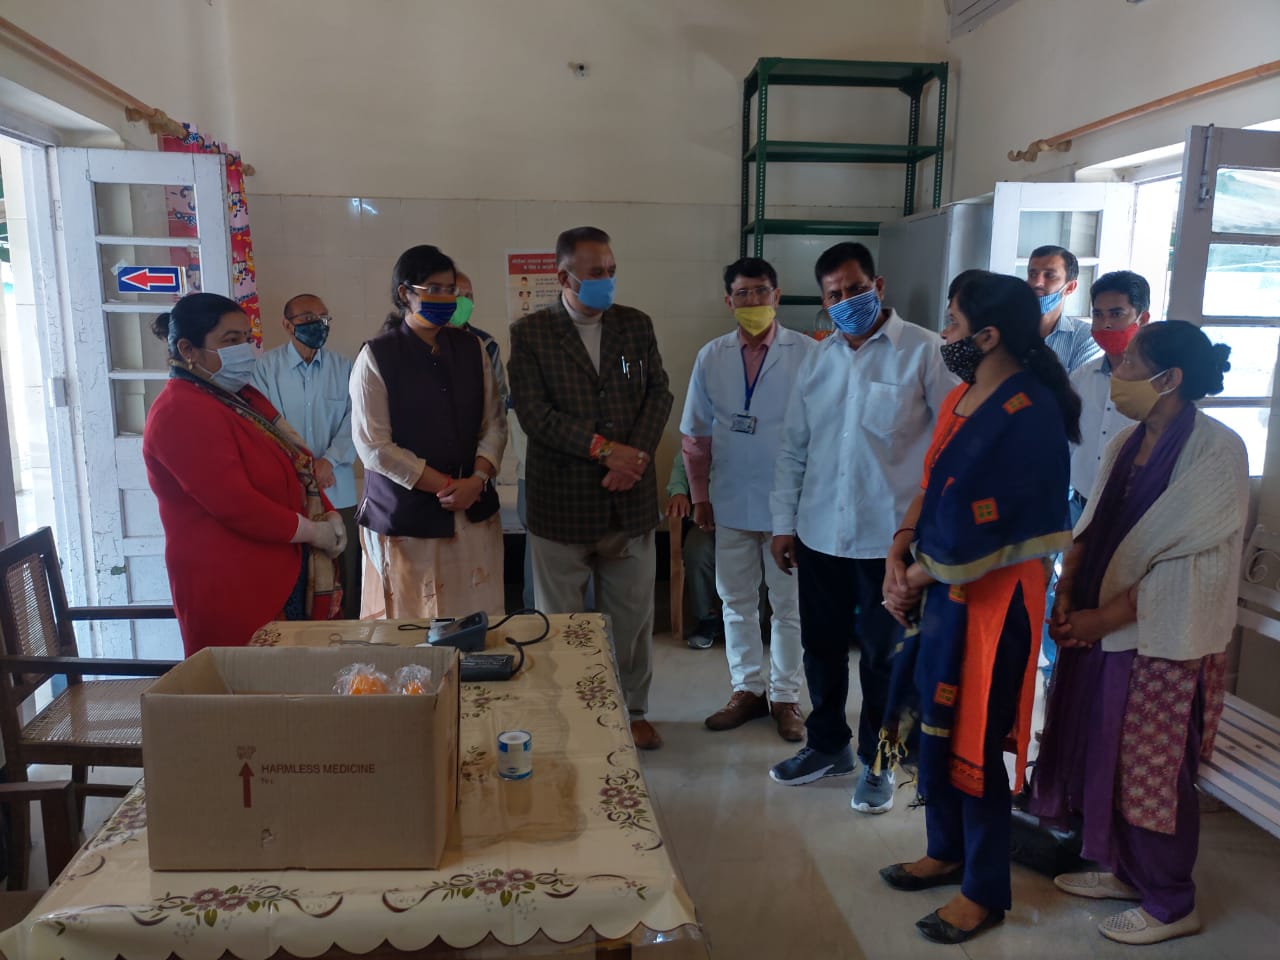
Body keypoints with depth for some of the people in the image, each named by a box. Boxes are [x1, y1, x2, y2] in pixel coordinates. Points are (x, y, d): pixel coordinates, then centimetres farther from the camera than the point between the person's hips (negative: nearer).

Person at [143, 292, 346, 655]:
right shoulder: (181, 414, -16)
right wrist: (313, 531, -13)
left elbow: (296, 466, 17)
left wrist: (329, 516, 1)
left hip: (285, 574, 9)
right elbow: (236, 505, -23)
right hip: (232, 590, -9)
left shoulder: (240, 397, 14)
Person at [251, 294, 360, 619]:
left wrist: (330, 460, -12)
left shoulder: (343, 367, 6)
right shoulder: (266, 368, 0)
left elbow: (353, 421, 0)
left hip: (338, 491, 2)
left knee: (345, 573, 5)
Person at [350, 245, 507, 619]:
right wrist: (447, 486, -11)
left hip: (474, 514, 4)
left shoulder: (472, 349, 9)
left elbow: (494, 424, 7)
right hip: (405, 518, -3)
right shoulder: (376, 357, -4)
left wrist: (477, 480, -11)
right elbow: (374, 447, -9)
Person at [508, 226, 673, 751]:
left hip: (630, 498, 3)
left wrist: (636, 454, -12)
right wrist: (603, 448, -19)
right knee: (559, 619, 10)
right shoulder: (529, 332, -4)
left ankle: (632, 711, 32)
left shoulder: (637, 325, 7)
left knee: (633, 614, 13)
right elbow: (534, 412, -12)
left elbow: (659, 394, 4)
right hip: (561, 500, -2)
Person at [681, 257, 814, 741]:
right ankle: (746, 689, 31)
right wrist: (700, 497, 5)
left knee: (789, 606, 9)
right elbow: (695, 436, 6)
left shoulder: (808, 353, -8)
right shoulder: (710, 357, 2)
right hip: (731, 504, 3)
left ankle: (785, 696, 26)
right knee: (737, 602, 14)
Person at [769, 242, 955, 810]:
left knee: (882, 655, 10)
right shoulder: (818, 359, 9)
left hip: (890, 536, -5)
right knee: (821, 647, 16)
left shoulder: (923, 351, -7)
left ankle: (877, 762, 29)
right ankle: (828, 745, 37)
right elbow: (794, 446, 12)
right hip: (819, 534, 5)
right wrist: (784, 522, 9)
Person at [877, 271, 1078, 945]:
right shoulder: (961, 398, 7)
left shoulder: (1030, 414, -21)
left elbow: (976, 534, -22)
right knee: (934, 727, 18)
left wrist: (918, 576, -8)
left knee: (975, 744, 4)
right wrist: (897, 559, -2)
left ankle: (986, 892, 25)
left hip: (992, 596, -8)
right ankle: (947, 852, 39)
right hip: (940, 588, 8)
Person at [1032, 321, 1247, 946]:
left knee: (1154, 773, 6)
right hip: (1103, 630, 7)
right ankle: (1122, 870, 37)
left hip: (1166, 643, -7)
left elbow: (1178, 562, -19)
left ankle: (1170, 906, 26)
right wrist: (1066, 600, -6)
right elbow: (1089, 530, 7)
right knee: (1105, 756, 17)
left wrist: (1100, 618, -16)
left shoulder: (1217, 451, -16)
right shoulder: (1126, 443, 6)